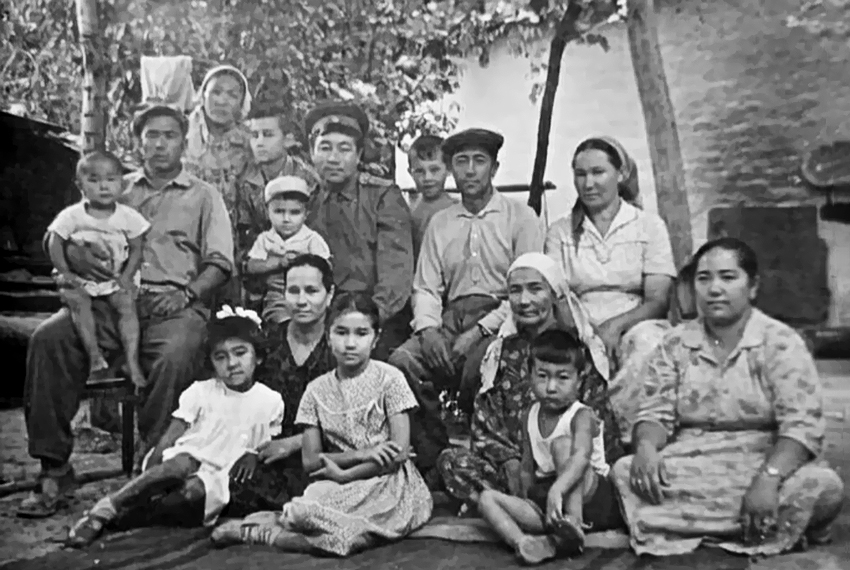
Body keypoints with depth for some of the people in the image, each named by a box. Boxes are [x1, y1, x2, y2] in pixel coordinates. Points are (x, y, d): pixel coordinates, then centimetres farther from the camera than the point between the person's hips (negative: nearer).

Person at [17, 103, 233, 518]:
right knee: (48, 339, -23)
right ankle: (54, 467, -17)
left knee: (175, 358, -35)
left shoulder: (204, 196, 15)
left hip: (176, 303, -2)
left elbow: (220, 263, 6)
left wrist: (187, 293, -12)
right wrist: (76, 255, -7)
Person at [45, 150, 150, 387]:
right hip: (81, 280, 0)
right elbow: (54, 243, -2)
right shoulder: (71, 216, -5)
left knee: (126, 303, -25)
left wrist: (126, 276, -10)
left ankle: (132, 362, -24)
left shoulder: (128, 217, -3)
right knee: (77, 301, -29)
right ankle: (95, 358, -28)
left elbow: (136, 249, 2)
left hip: (115, 279, 0)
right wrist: (65, 273, -13)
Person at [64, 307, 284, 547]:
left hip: (217, 474, 1)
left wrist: (253, 454, -11)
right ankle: (107, 507, -31)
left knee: (192, 490, -35)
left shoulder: (271, 401, 3)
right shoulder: (200, 391, 1)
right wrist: (149, 475, -14)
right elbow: (170, 436, -2)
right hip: (184, 456, 0)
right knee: (179, 465, -37)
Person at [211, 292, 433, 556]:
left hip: (388, 480, -2)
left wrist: (343, 474, -12)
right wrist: (361, 455, -14)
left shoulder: (389, 378, -4)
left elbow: (400, 452, -9)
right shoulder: (317, 390, 5)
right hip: (341, 486, 2)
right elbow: (310, 460, 1)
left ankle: (258, 532, -11)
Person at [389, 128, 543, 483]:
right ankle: (435, 464, -11)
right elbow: (426, 287, 14)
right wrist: (428, 328, -8)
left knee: (476, 367, -34)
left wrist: (479, 330, -15)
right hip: (451, 319, 4)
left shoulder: (521, 217, 5)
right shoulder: (440, 223, 19)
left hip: (499, 321, -4)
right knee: (402, 362, -24)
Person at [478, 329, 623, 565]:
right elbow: (528, 468, 14)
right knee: (487, 498, -11)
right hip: (545, 496, 6)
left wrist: (557, 490, -52)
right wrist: (524, 503, 5)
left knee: (562, 443, -28)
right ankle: (522, 541, -39)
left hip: (590, 496, -6)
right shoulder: (530, 417, 6)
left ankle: (574, 524, -34)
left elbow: (581, 457, -35)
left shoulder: (581, 416, -14)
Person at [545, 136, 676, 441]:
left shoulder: (649, 225, 10)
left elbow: (658, 301, 0)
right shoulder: (560, 232, 15)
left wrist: (615, 325, -19)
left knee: (648, 343, -35)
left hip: (635, 324, -1)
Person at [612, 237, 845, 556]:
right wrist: (646, 446, -18)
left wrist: (769, 477, -29)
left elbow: (802, 425, -12)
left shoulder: (781, 343, -2)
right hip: (692, 467, 3)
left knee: (824, 487, -31)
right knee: (624, 473, -25)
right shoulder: (675, 345, 7)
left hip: (763, 462, -2)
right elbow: (655, 414, 5)